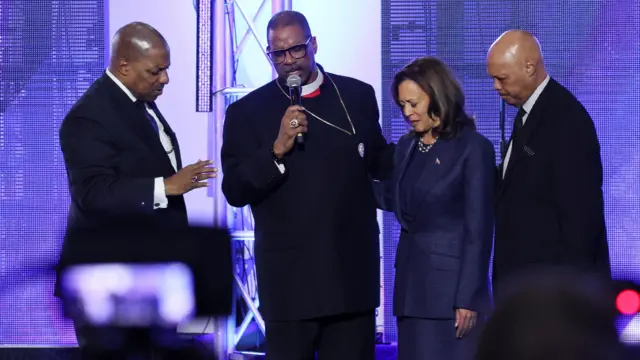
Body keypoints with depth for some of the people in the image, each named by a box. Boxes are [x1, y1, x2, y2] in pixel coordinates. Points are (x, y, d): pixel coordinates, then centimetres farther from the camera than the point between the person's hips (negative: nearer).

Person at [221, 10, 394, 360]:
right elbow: (234, 192, -5)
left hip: (352, 273, 2)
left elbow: (378, 162, 19)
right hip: (289, 279, -2)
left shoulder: (358, 96, 8)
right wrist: (277, 149, -19)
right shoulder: (248, 111, 0)